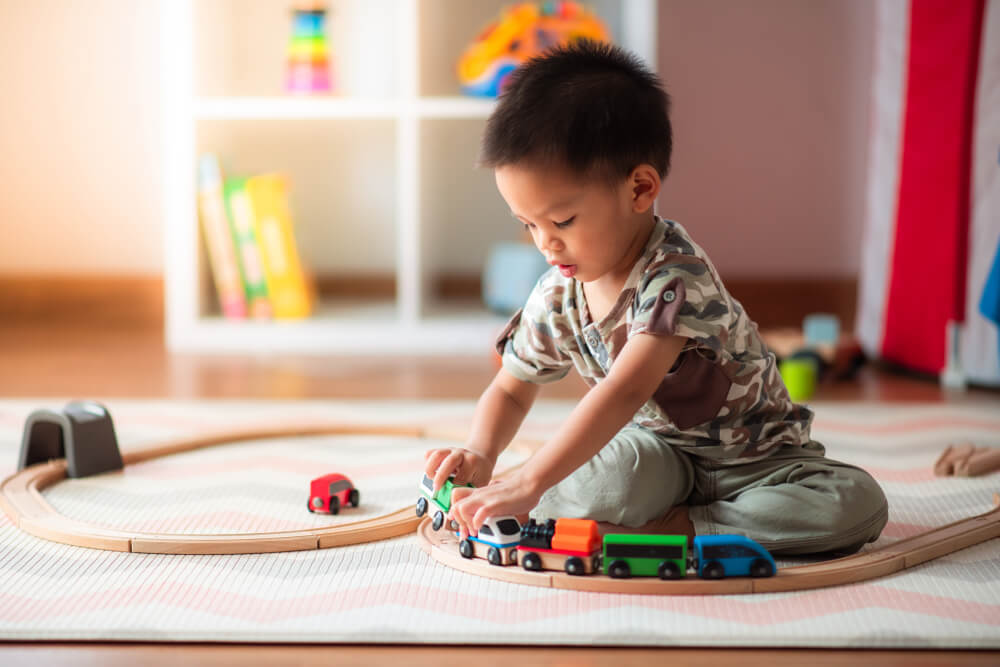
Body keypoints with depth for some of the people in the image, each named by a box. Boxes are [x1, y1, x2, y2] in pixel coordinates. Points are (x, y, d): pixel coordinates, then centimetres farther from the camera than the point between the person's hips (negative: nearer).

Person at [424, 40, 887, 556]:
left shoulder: (676, 276, -29)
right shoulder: (556, 298, -7)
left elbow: (626, 392, -40)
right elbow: (511, 390, 8)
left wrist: (527, 483, -47)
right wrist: (480, 453, -16)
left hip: (753, 452, -1)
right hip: (658, 456, 2)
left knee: (857, 504, -31)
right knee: (618, 476, -37)